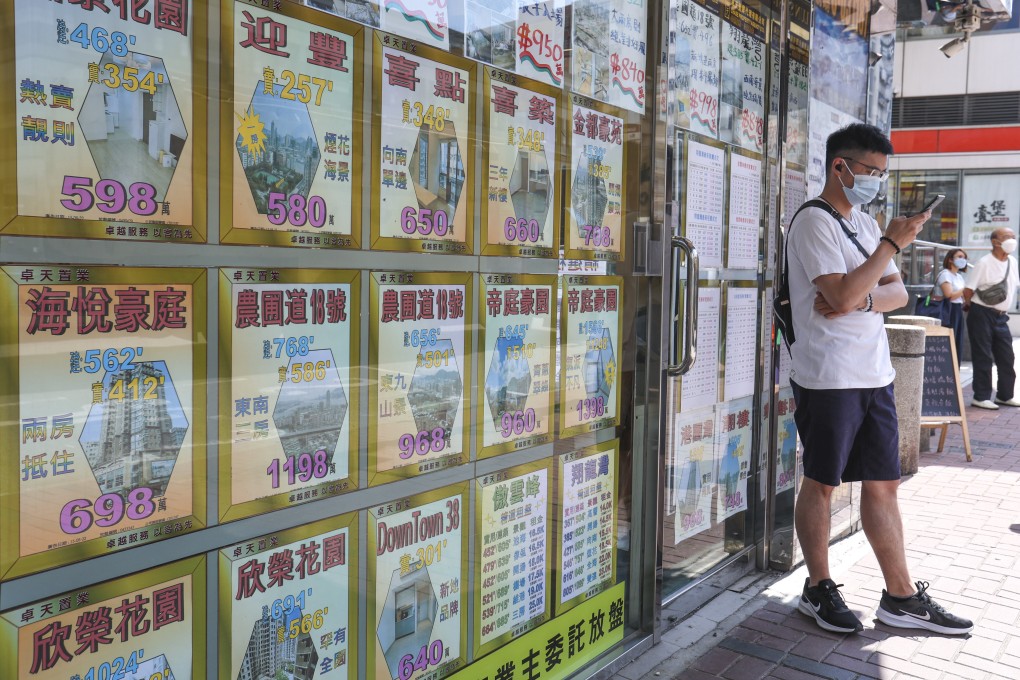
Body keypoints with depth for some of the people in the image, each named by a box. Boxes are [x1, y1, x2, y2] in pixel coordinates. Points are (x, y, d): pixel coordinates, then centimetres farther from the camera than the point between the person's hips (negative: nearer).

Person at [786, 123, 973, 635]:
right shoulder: (814, 222, -10)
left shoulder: (866, 224, 16)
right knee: (822, 483, 5)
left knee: (883, 483, 11)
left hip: (875, 376, 8)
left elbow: (898, 293, 9)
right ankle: (819, 589, 19)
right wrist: (893, 243, -13)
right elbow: (844, 296, -21)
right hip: (828, 378, -8)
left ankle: (901, 595, 20)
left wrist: (863, 298, -12)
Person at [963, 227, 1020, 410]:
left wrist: (1004, 309, 16)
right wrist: (975, 308, 1)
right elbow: (968, 291, -13)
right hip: (982, 315, -7)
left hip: (1001, 316, 7)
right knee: (983, 358, -2)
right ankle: (981, 397, 7)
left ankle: (1005, 395, 23)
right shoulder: (984, 263, -14)